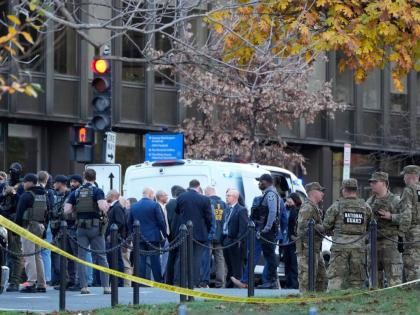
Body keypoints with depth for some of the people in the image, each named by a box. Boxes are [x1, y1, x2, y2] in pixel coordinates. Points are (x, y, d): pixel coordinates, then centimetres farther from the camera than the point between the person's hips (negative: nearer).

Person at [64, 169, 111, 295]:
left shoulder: (75, 193, 6)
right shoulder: (97, 191, -4)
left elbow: (66, 210, 0)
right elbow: (102, 206, -19)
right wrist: (106, 206, 3)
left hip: (81, 227, 2)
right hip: (95, 226, -2)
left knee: (81, 257, 5)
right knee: (101, 257, 3)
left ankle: (83, 286, -1)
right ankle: (106, 286, 0)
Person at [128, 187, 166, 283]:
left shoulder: (134, 206, 5)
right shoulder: (154, 205, -8)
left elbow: (129, 223, 10)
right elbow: (161, 221, -7)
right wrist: (164, 234, 4)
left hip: (139, 238, 3)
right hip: (153, 237, -3)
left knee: (141, 261, 3)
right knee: (155, 261, 2)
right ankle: (158, 282, 5)